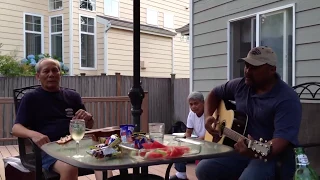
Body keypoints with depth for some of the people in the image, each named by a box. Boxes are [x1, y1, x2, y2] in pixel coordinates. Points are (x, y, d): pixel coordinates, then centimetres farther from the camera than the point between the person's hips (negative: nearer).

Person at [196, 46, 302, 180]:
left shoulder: (287, 100, -18)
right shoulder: (241, 85, 3)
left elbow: (282, 140, -29)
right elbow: (214, 94, 18)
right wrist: (208, 116, 0)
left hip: (273, 156, -6)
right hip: (242, 149, 6)